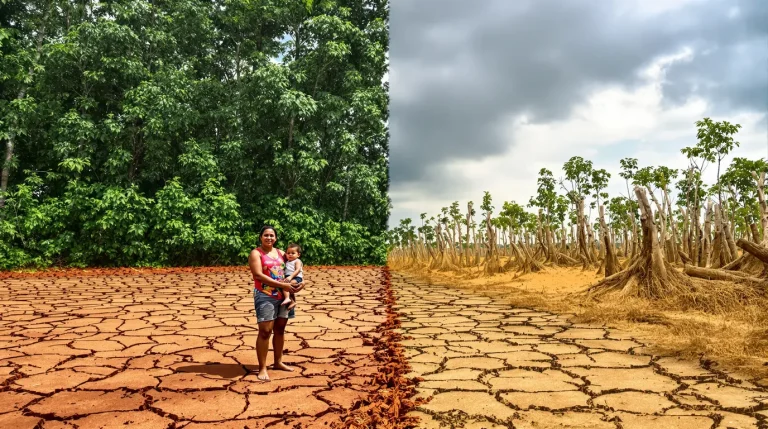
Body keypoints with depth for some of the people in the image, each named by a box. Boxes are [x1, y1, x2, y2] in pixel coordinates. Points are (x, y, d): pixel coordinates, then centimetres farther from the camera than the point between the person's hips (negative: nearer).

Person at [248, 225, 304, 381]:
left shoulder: (280, 253, 14)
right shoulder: (256, 253, -4)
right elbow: (259, 275, -17)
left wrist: (295, 284, -4)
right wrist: (283, 285, -21)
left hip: (282, 296, 6)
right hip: (265, 297, -6)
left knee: (280, 329, 13)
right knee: (265, 331, -8)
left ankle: (278, 362, 26)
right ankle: (262, 368, -1)